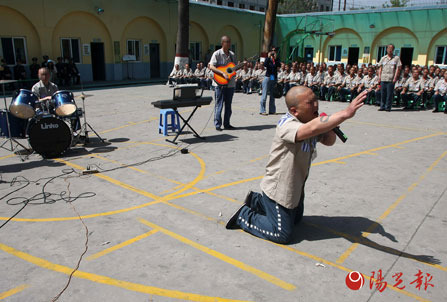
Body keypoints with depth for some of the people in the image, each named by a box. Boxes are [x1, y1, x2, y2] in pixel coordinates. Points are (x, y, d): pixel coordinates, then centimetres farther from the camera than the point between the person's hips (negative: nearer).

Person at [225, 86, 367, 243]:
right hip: (279, 189, -9)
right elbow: (312, 129, -49)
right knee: (282, 235, -2)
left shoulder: (312, 121, 0)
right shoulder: (287, 125, -30)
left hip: (296, 187, 9)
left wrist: (328, 125, -15)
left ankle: (257, 200, 37)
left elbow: (329, 141, 6)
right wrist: (345, 113, -55)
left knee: (296, 219, 31)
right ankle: (244, 215, 13)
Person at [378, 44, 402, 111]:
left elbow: (398, 69, 0)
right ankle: (382, 106, 12)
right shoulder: (383, 58, 14)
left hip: (391, 79, -3)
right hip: (383, 79, 3)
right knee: (382, 93, 4)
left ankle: (388, 107, 4)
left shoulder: (396, 58, 5)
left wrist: (395, 78, -9)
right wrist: (379, 77, 5)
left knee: (389, 94, -3)